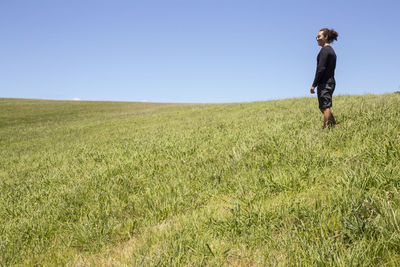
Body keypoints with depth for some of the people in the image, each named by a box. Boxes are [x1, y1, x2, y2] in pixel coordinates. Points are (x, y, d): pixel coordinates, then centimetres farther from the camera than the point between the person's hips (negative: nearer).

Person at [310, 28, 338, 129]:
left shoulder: (324, 50, -11)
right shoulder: (331, 50, 19)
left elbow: (321, 68, -18)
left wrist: (314, 85, -16)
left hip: (324, 83, -10)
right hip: (331, 82, 10)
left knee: (325, 107, -9)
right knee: (324, 107, 15)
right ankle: (334, 126, 16)